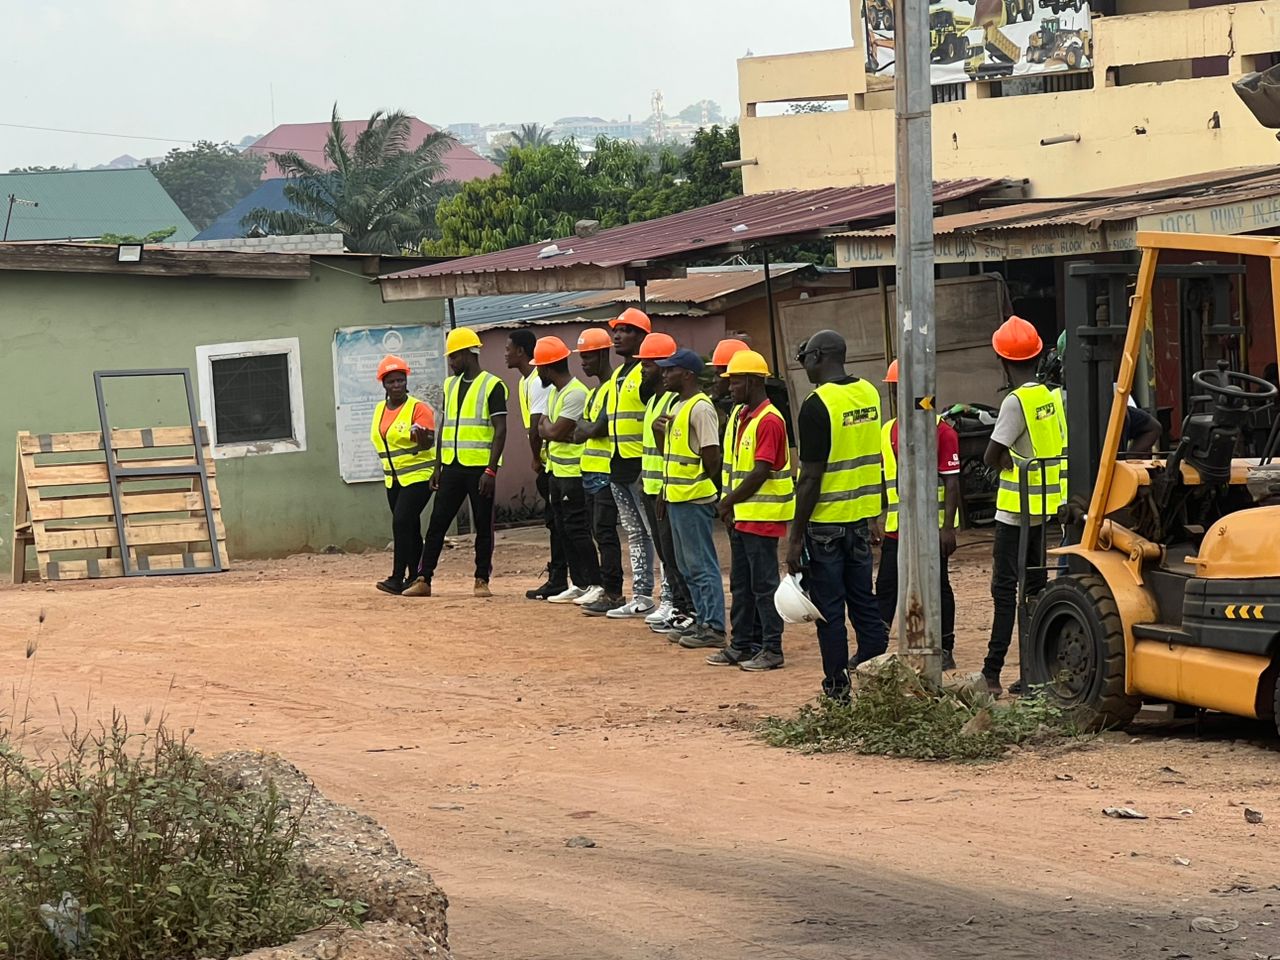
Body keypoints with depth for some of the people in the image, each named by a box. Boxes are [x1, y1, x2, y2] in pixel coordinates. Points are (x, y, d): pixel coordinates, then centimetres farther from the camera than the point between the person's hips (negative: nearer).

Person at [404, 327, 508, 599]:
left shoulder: (492, 386, -6)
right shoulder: (451, 385, 15)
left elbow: (500, 430, -11)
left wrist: (491, 470, -18)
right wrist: (438, 467, 15)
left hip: (479, 467, -6)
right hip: (452, 466, 6)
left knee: (483, 525, 1)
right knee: (437, 523, 3)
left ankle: (482, 580, 9)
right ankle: (423, 579, 4)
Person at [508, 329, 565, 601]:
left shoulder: (538, 382, -17)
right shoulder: (525, 381, 15)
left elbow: (536, 428, -23)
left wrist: (536, 459, -12)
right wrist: (538, 460, 10)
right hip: (547, 461, 10)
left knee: (556, 520, -7)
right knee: (553, 520, 12)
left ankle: (558, 581, -6)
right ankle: (556, 578, 16)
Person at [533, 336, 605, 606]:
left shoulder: (576, 393, -18)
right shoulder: (554, 391, 14)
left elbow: (555, 431, -20)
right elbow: (543, 429, 15)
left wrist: (547, 426, -1)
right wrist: (552, 431, -5)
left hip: (574, 471, -10)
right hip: (558, 470, 10)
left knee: (577, 528, -9)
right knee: (563, 529, 11)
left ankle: (596, 584, -6)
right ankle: (580, 584, 17)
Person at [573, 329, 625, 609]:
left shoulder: (614, 387, -12)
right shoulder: (594, 392, 19)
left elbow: (598, 428, -18)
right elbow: (579, 434, 17)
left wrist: (587, 428, 3)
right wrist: (588, 428, -4)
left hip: (606, 471, -10)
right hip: (591, 470, 10)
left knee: (604, 531, -10)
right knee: (600, 531, 11)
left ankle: (613, 593, -9)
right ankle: (608, 588, 14)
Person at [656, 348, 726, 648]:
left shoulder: (701, 408, -14)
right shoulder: (678, 406, 16)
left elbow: (712, 457, -18)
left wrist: (704, 486, -8)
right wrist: (665, 493, 18)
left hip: (695, 499, -10)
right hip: (677, 497, 10)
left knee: (701, 564, -7)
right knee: (687, 565, 13)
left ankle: (714, 628, -4)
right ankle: (704, 621, 20)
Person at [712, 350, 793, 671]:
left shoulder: (768, 420, -17)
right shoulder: (741, 415, 13)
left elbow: (760, 474, -21)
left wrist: (729, 501, -13)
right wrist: (729, 505, 11)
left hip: (762, 516, -10)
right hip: (742, 515, 10)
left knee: (763, 583, -4)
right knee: (741, 583, 13)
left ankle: (771, 649, 2)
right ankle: (742, 645, 20)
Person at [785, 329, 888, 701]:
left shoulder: (817, 405, -18)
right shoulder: (868, 393, 4)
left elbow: (811, 478, -18)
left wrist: (796, 537, -14)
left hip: (825, 521, -7)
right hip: (861, 516, 7)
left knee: (829, 610, 2)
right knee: (863, 601, 14)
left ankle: (838, 689, 5)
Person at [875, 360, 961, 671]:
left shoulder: (941, 430, -7)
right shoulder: (888, 432, 12)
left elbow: (952, 482, -10)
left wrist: (948, 526, -15)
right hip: (896, 528, 5)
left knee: (938, 587, 4)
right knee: (886, 588, 4)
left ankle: (945, 649, 12)